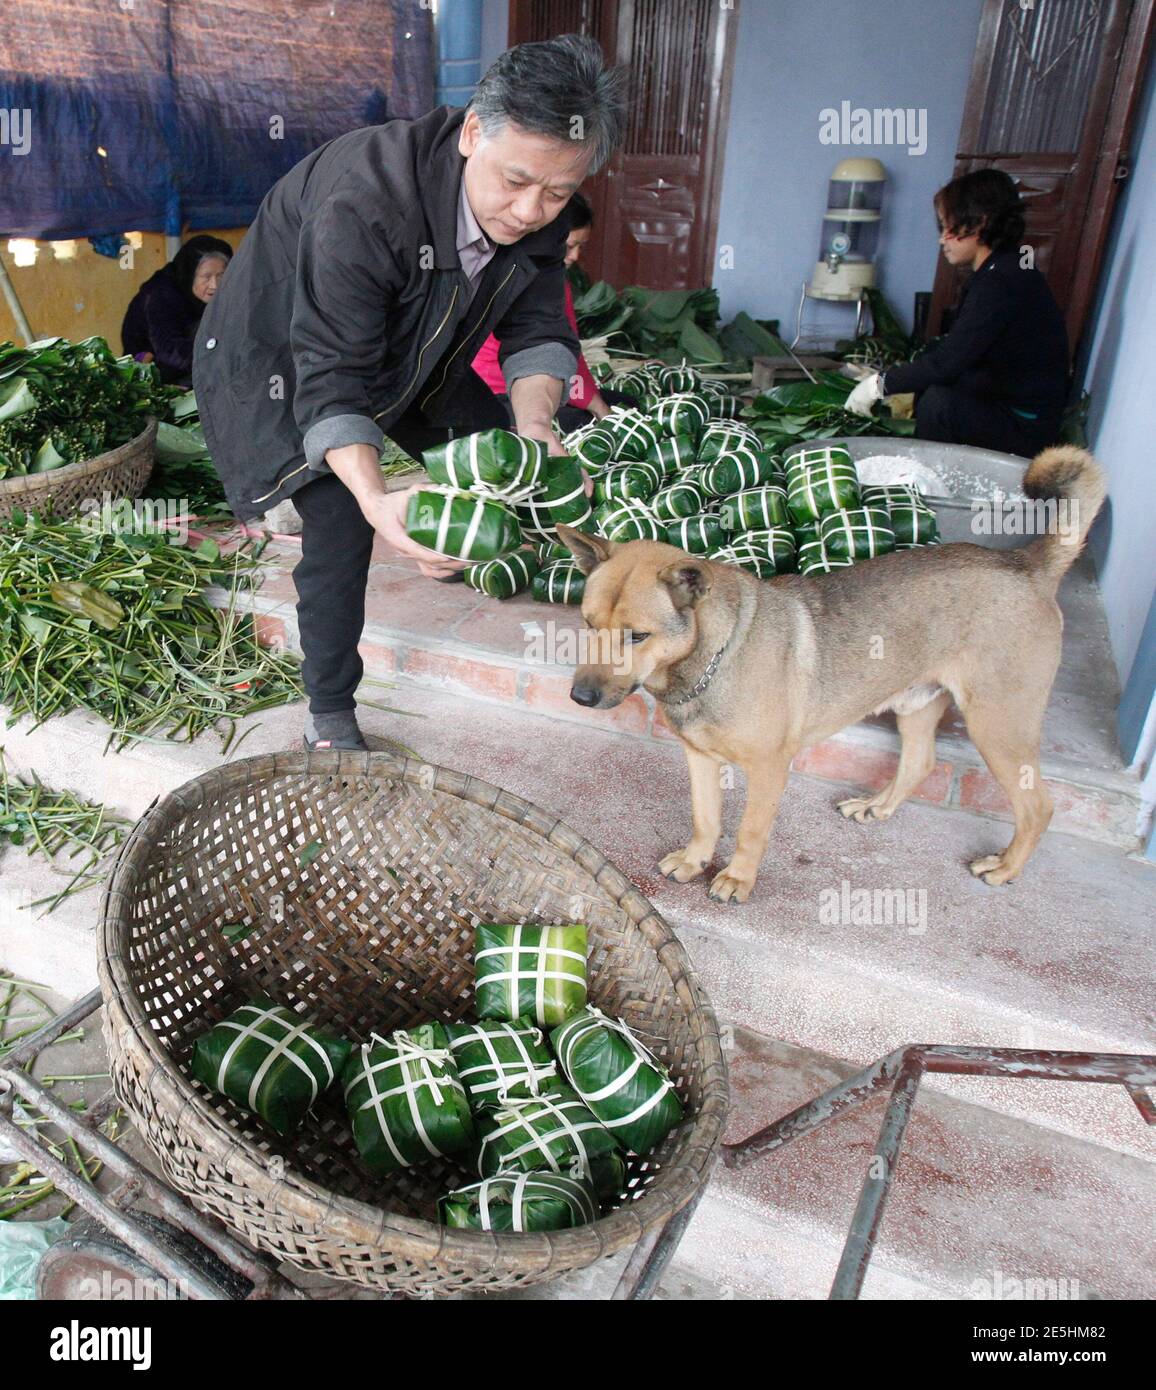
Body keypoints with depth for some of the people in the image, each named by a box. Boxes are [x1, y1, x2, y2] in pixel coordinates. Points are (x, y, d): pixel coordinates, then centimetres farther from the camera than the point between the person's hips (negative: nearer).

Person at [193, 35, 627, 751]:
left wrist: (534, 423, -34)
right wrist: (375, 498, -57)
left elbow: (537, 330, -12)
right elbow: (330, 376, -42)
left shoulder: (540, 214, -18)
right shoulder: (365, 197, -40)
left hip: (407, 357, 7)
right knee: (340, 524, -20)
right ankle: (330, 719, -4)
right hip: (280, 359, -7)